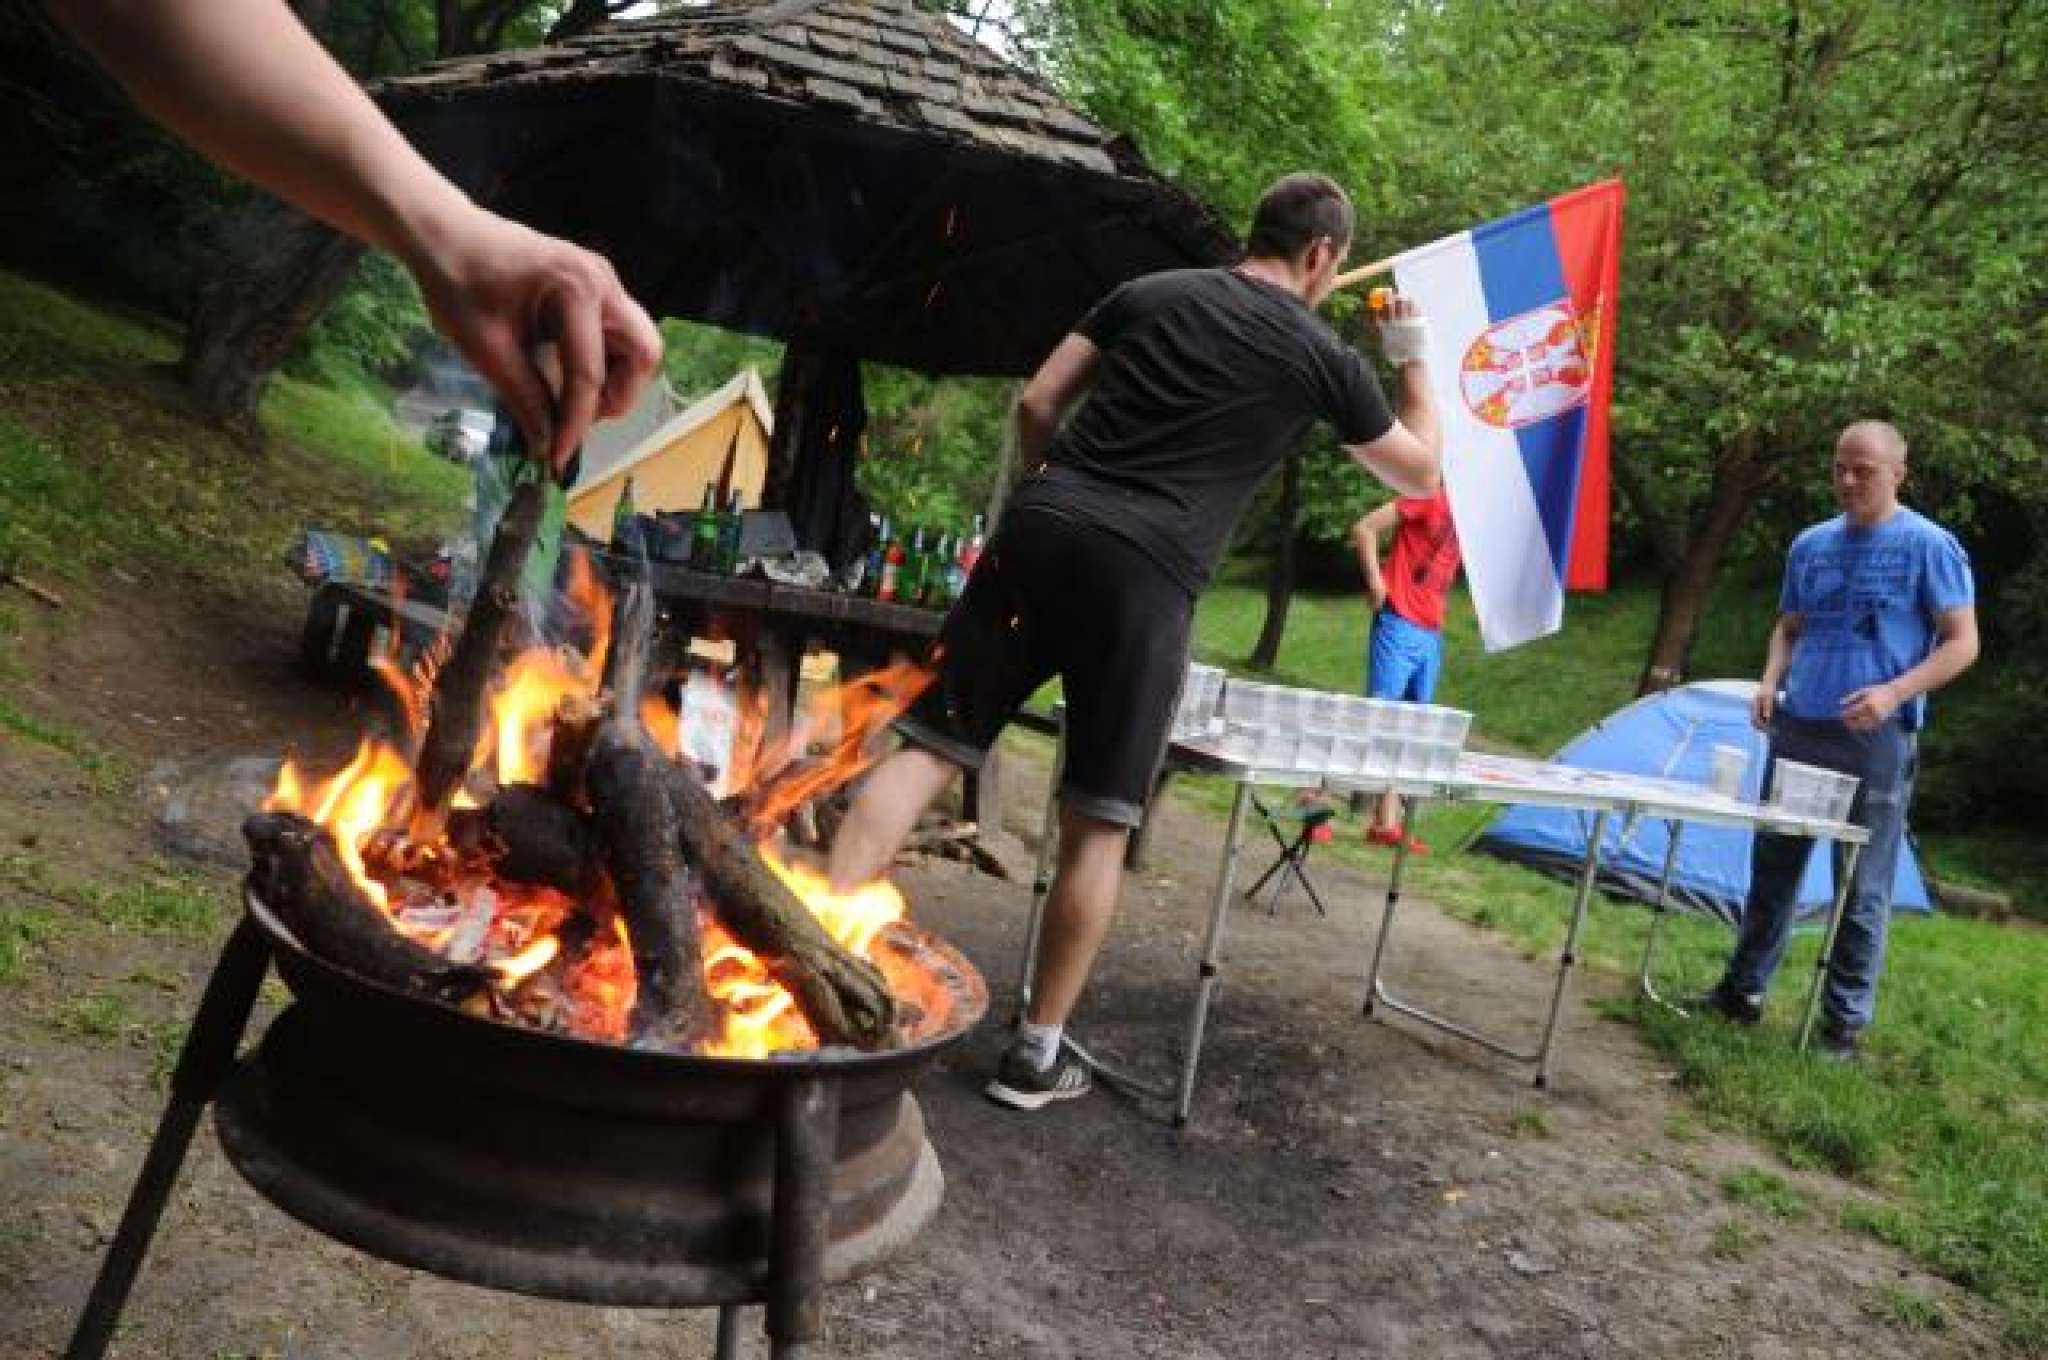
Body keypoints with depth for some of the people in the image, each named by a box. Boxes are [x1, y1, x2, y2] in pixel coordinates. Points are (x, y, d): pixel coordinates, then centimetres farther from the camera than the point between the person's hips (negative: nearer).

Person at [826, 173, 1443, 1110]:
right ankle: (1036, 1055, 13)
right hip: (1143, 572, -3)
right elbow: (1419, 475, 24)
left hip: (1041, 529, 3)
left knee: (926, 748, 3)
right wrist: (1413, 360, 38)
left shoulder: (1148, 292, 17)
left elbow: (1037, 404, 13)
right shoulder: (1322, 357, 11)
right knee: (1098, 826, 5)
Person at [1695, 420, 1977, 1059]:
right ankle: (1742, 990, 24)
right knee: (1773, 868, 13)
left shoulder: (1929, 545, -5)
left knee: (1862, 887, 2)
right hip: (1796, 730, 5)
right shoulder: (1810, 544, 11)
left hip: (1876, 740, -5)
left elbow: (1962, 642, -6)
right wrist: (1770, 683, 0)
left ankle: (1845, 1023, 11)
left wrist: (1895, 693, -20)